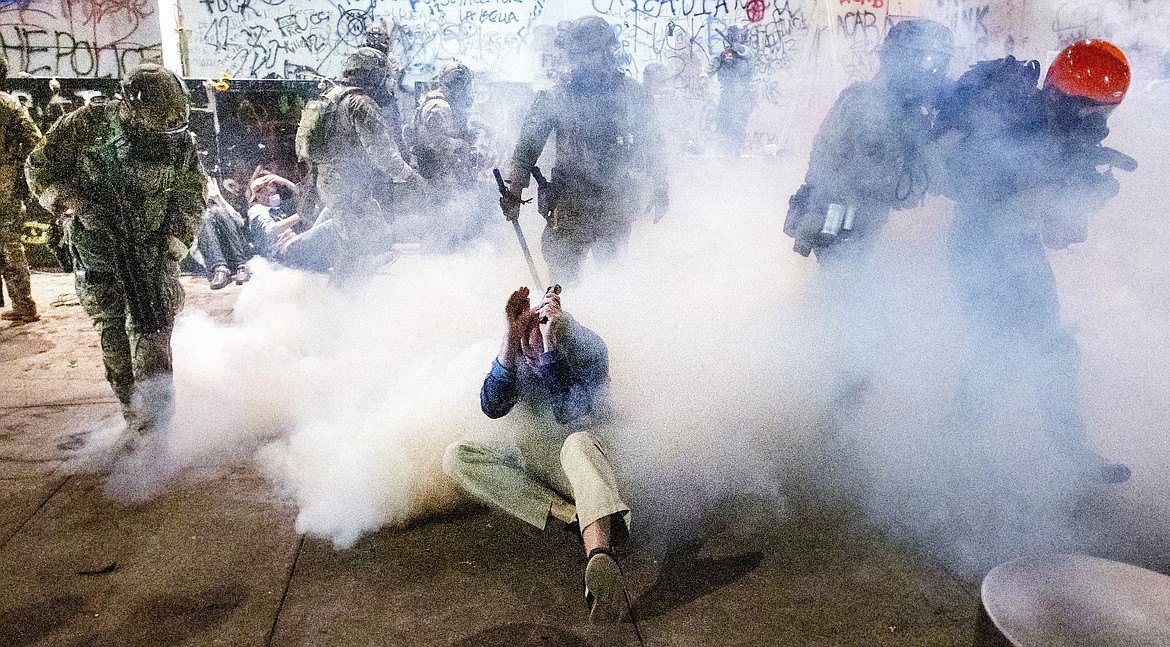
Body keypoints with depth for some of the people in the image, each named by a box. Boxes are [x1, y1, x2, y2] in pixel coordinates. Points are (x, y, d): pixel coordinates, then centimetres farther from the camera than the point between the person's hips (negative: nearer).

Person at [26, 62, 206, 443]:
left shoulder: (180, 141, -8)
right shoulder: (87, 125, -11)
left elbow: (193, 194, 3)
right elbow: (40, 166, -1)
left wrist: (177, 241, -7)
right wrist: (71, 200, -16)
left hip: (152, 251, 0)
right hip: (96, 251, 1)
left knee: (151, 332, -8)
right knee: (112, 336, 5)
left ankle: (155, 416, -3)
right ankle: (133, 416, 16)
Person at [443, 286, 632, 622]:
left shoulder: (588, 346, -13)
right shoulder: (518, 352, -1)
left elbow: (569, 414, -24)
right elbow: (492, 407, -14)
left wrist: (551, 344, -32)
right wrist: (510, 339, -25)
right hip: (538, 462, 5)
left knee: (578, 442, -41)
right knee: (456, 456, -16)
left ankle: (600, 555, -68)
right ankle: (573, 515, -28)